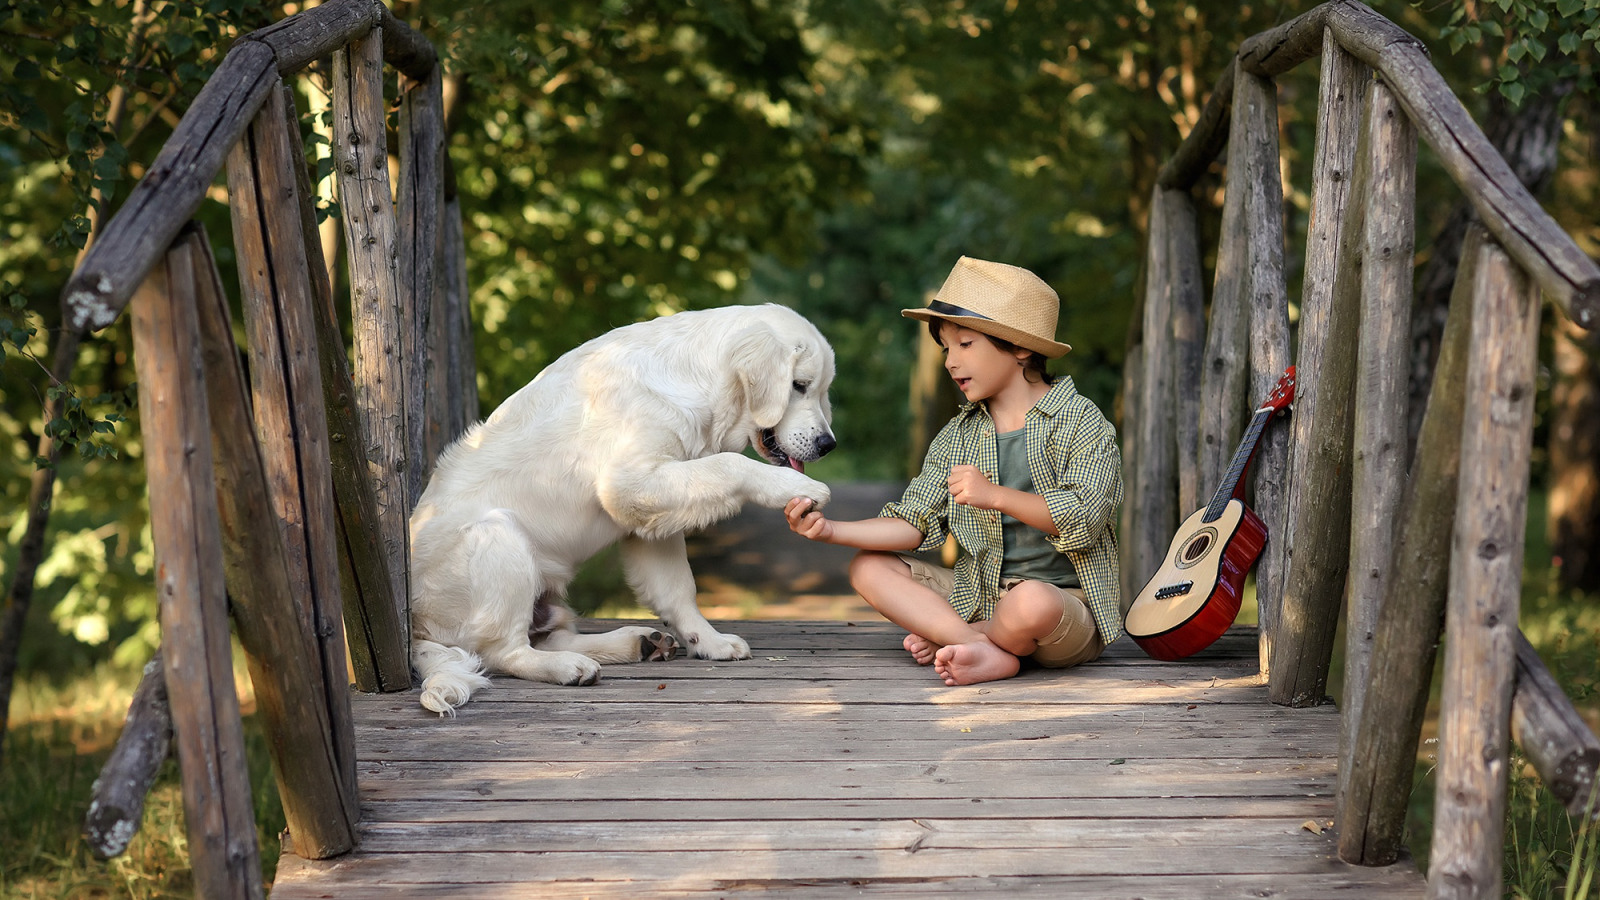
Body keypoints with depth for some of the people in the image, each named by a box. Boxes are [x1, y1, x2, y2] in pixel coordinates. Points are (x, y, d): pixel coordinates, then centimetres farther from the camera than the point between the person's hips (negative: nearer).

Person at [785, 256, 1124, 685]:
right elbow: (915, 524, 4)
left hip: (1070, 602, -6)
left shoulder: (1081, 421, -5)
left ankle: (945, 637, -8)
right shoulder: (957, 437, 11)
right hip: (979, 598, 6)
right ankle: (988, 652, -21)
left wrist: (997, 496, -26)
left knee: (1031, 601, -41)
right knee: (869, 568, -5)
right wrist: (832, 530, -11)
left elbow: (1086, 516, -17)